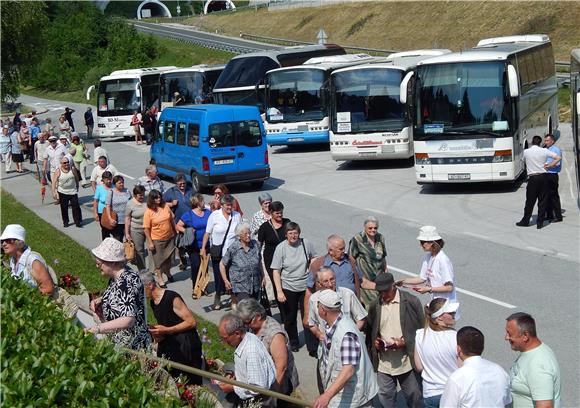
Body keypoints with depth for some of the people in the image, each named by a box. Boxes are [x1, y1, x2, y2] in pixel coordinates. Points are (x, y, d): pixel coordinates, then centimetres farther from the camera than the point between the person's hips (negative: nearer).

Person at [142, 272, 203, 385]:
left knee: (190, 384, -6)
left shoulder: (172, 298, -15)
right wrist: (158, 334, 1)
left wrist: (167, 330, -20)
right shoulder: (152, 302, 10)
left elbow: (192, 322, -16)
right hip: (168, 346, 7)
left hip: (185, 346, -7)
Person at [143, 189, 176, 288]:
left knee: (169, 257, 17)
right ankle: (160, 278, 23)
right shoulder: (148, 212, -15)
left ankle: (167, 273, 43)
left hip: (169, 238, 4)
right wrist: (150, 242, -15)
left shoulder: (166, 207, -2)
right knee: (159, 260, 7)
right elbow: (146, 228, -14)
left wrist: (175, 232, 13)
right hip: (157, 240, -4)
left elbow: (172, 220, 10)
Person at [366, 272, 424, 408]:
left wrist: (404, 342, -17)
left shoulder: (411, 301, -9)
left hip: (407, 361, -3)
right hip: (383, 363, 3)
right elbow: (370, 332, 15)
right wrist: (374, 342, -6)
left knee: (414, 397, 11)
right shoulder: (374, 305, 3)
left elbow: (421, 329, -5)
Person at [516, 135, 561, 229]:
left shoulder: (526, 152, -2)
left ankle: (525, 221, 12)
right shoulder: (544, 151, -1)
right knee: (543, 200, 6)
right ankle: (540, 222, 7)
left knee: (530, 201, 6)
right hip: (543, 177, 1)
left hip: (532, 178, -1)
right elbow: (558, 158, -4)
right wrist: (548, 166, 0)